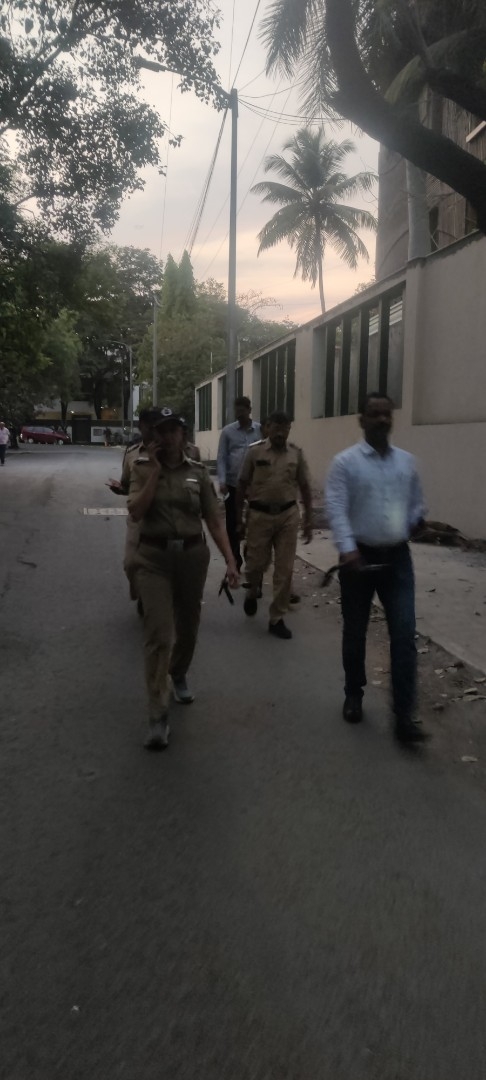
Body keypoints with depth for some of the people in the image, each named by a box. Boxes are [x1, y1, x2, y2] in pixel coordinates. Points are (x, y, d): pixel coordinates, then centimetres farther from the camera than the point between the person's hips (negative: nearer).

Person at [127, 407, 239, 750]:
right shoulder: (142, 468, 0)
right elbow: (136, 512, -15)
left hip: (193, 555, 2)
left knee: (188, 627, 17)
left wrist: (231, 561, -4)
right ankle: (158, 716, -6)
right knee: (158, 635, -9)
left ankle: (179, 675, 48)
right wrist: (156, 471, -15)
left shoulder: (198, 472, 2)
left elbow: (215, 521, 2)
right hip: (154, 557, -2)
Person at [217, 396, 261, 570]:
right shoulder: (227, 431, 3)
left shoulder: (261, 430, 2)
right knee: (232, 524, 6)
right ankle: (234, 561, 17)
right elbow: (222, 457, -1)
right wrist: (222, 480, -13)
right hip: (233, 484, 1)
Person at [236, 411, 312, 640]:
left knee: (284, 569, 2)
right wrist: (238, 518, 3)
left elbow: (304, 487, 8)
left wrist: (308, 520, 6)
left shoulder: (296, 454, 3)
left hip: (288, 515, 2)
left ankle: (277, 619, 14)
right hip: (260, 514, -1)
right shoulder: (255, 452, -2)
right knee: (256, 563, 4)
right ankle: (252, 593, 39)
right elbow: (242, 485, 3)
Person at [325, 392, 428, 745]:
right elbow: (336, 509, -16)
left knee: (404, 634, -3)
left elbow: (417, 505, 18)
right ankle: (354, 695, 34)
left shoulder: (407, 461, 8)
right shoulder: (345, 462, -6)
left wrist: (408, 529, 1)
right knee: (355, 632, 12)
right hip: (361, 556, -3)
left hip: (397, 558, 3)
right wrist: (348, 549, -28)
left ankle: (404, 715, 3)